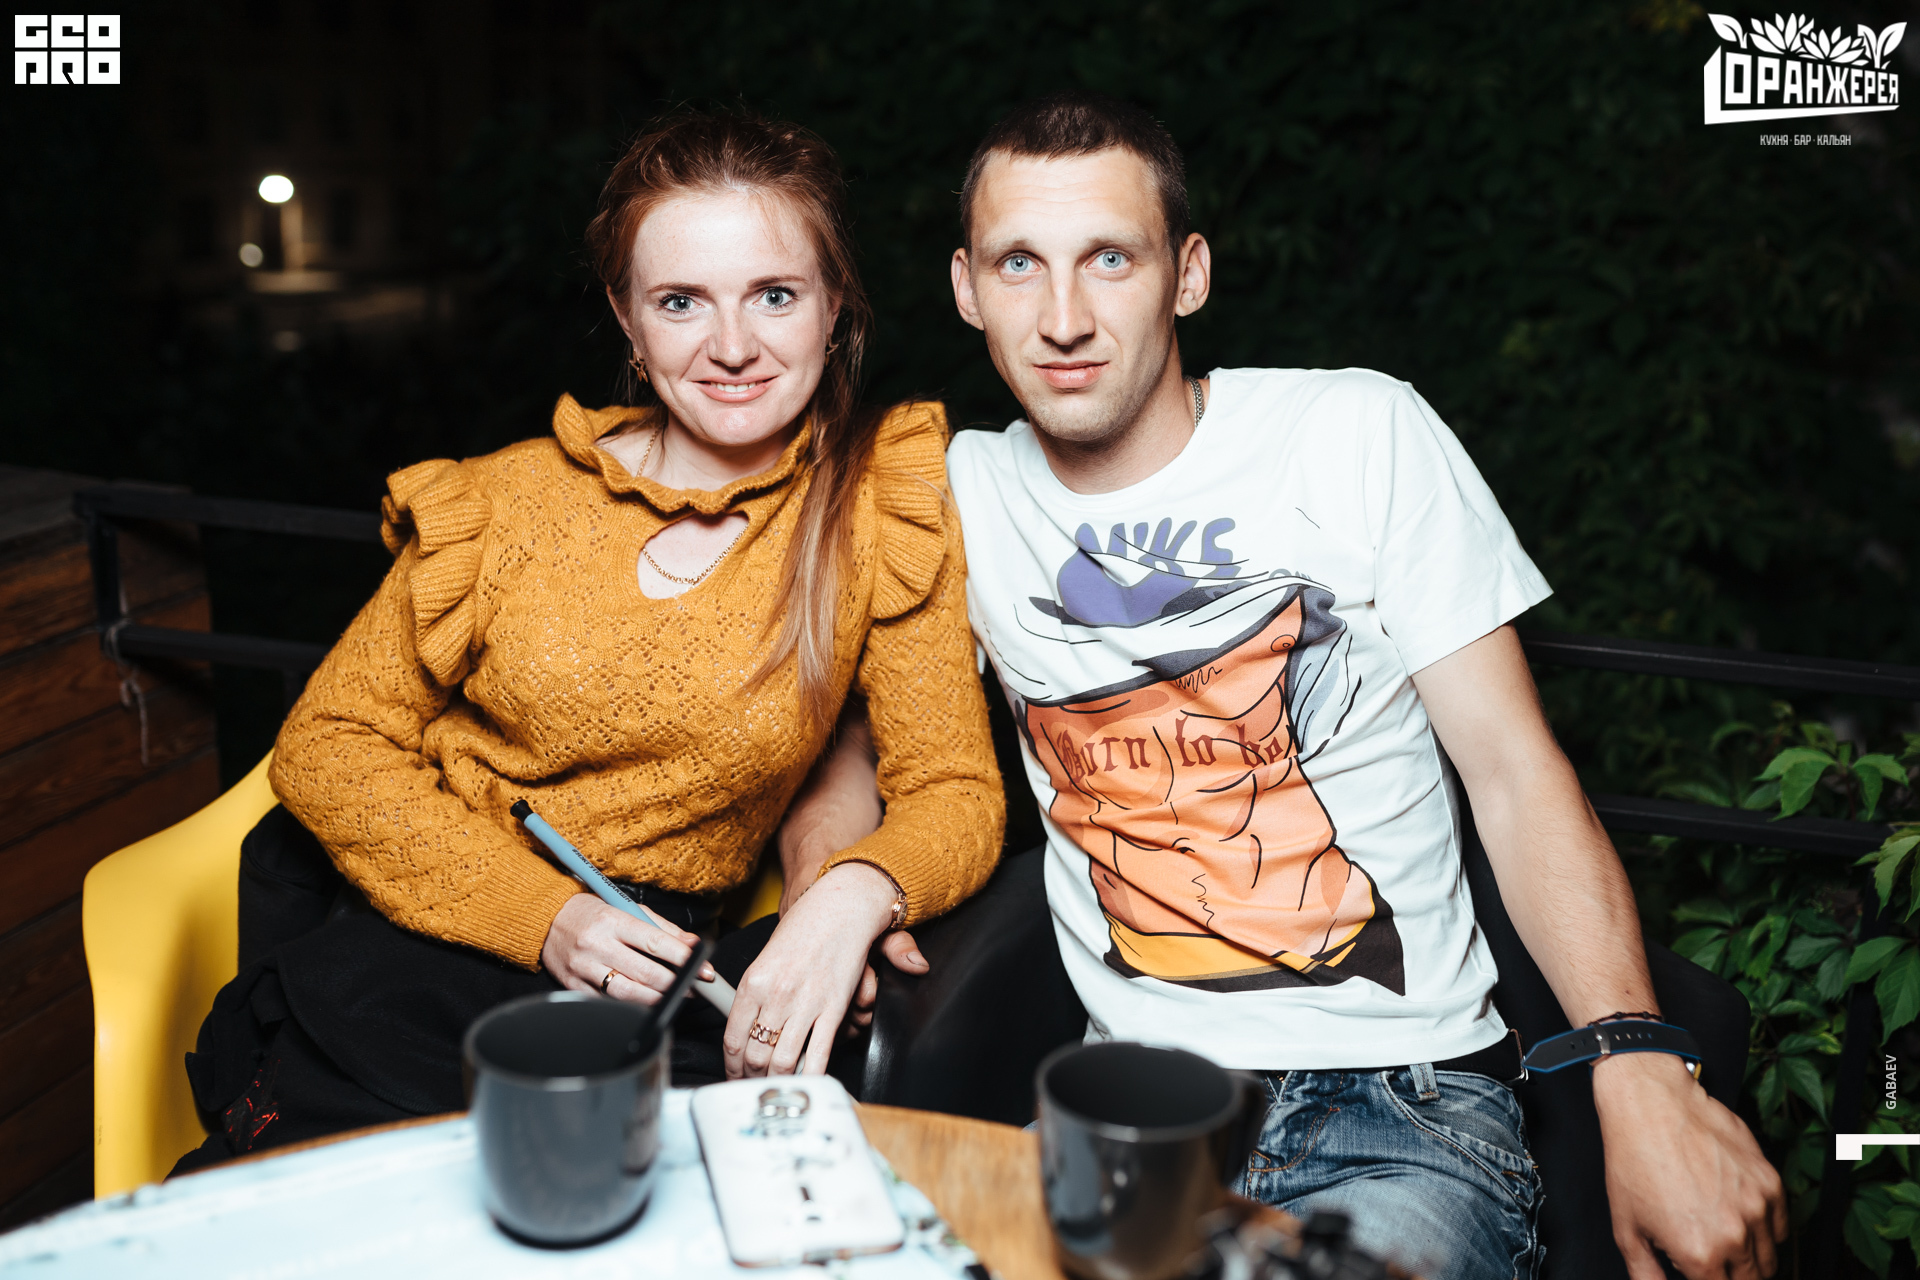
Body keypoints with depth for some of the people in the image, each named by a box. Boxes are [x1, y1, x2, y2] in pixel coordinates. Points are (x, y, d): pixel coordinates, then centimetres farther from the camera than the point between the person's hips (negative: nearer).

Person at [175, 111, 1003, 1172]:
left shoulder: (880, 503, -2)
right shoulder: (514, 501, 0)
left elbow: (953, 788, -2)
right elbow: (327, 741, 4)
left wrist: (855, 889, -26)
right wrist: (543, 914, -11)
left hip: (647, 970, 1)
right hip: (413, 937, 0)